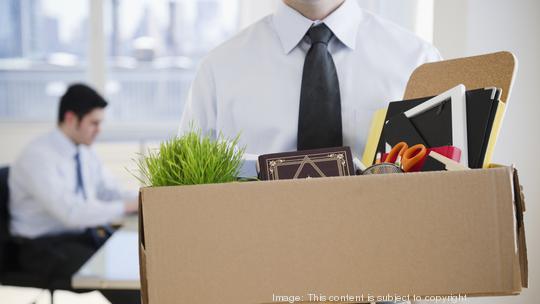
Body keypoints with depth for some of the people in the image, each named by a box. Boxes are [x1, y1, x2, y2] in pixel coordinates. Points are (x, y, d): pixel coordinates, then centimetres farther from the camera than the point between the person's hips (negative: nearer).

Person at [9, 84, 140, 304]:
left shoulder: (85, 153, 7)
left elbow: (111, 193, 12)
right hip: (45, 246, -7)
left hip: (83, 236, 8)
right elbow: (70, 212, -27)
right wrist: (124, 207, -23)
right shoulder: (38, 156, -18)